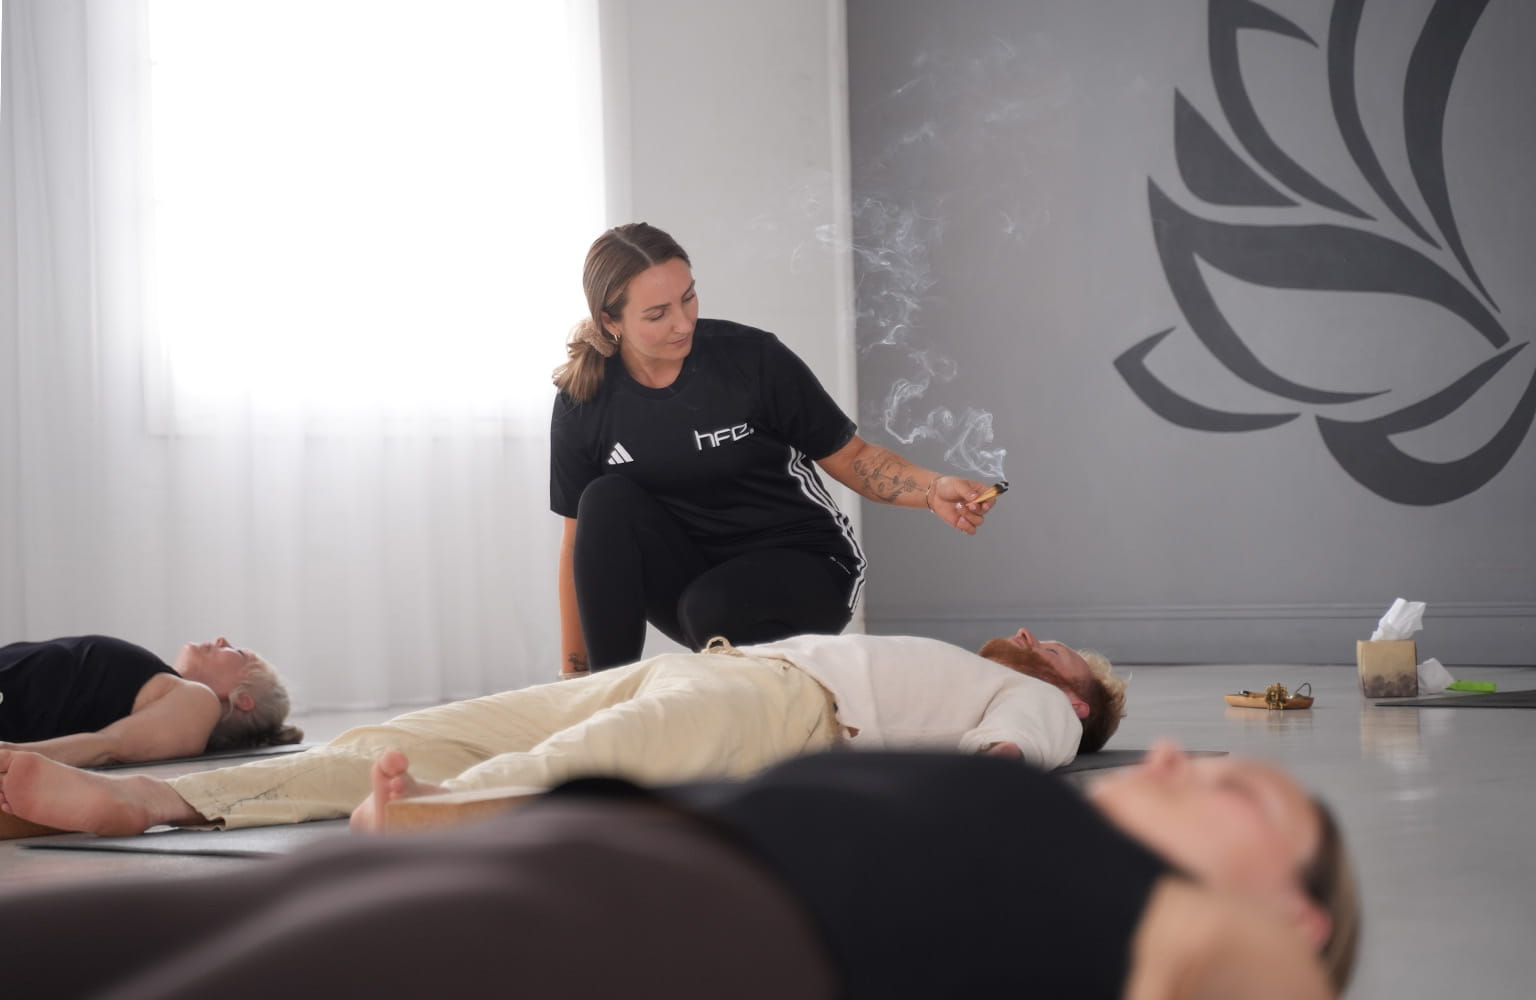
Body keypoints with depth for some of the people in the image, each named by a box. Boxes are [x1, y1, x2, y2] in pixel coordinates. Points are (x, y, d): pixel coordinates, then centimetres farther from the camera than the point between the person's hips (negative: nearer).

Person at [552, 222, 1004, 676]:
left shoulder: (753, 358, -14)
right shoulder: (584, 404, -6)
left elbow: (849, 457, -6)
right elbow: (581, 539, 2)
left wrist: (932, 489, -25)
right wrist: (572, 673, 0)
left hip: (801, 567, -3)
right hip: (687, 578, 3)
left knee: (710, 608, -35)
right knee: (606, 501, -24)